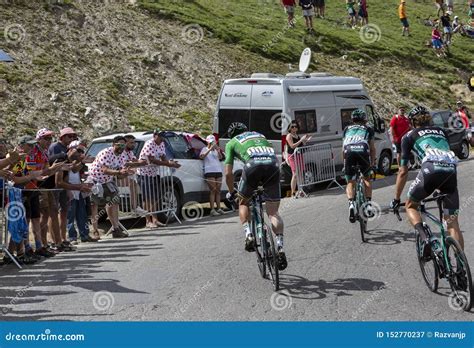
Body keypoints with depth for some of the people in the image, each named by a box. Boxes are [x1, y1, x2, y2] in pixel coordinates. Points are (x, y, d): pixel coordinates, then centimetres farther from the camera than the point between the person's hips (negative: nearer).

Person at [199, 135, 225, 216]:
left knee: (218, 190, 5)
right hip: (209, 171, -5)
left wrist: (218, 150, -16)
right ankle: (212, 210, -14)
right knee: (213, 190, -12)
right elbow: (202, 156, -13)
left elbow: (220, 157, 2)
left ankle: (218, 209, 9)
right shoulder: (205, 149, 8)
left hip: (218, 171, 5)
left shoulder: (216, 150, 19)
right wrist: (210, 149, -20)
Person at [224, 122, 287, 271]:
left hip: (253, 165, -3)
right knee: (273, 212, 7)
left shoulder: (231, 143, 27)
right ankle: (280, 248, -8)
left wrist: (231, 192, 36)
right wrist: (264, 184, 51)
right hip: (273, 165, 3)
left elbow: (228, 173, 21)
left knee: (243, 203, 22)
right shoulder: (260, 136, 39)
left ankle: (248, 234, 2)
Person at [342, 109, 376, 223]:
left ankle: (351, 204, -14)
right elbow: (372, 148, 25)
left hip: (349, 153, 1)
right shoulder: (368, 129, 28)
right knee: (367, 178, 22)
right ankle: (368, 204, 10)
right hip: (363, 152, 0)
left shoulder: (347, 129, 32)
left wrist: (344, 163, 35)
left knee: (350, 183, 11)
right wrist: (372, 163, 34)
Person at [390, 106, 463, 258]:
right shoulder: (441, 131, 33)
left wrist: (396, 199, 27)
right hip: (451, 170, 4)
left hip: (430, 168, -3)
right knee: (452, 222, 10)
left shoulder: (409, 136, 22)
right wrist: (441, 188, 52)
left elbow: (403, 172, 19)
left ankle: (424, 238, -6)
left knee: (411, 206, 19)